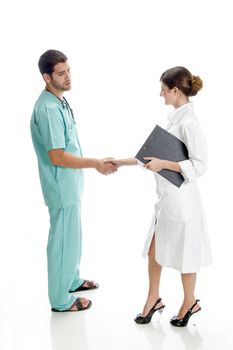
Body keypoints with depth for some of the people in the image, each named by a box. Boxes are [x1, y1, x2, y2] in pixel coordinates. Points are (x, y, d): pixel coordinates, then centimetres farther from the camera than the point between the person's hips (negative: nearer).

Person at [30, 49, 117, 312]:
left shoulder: (59, 101, 8)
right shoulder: (48, 109, -25)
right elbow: (57, 156, -28)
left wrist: (92, 162, 21)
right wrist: (95, 163, -23)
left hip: (70, 184, 10)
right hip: (62, 188, -10)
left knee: (73, 236, 23)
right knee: (64, 240, 2)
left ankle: (72, 281, 41)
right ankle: (60, 300, 17)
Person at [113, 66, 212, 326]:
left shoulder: (188, 122, -20)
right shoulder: (175, 118, 7)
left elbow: (199, 165, -22)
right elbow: (155, 153, 12)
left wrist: (163, 164, -26)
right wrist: (122, 162, 11)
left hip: (181, 199, -9)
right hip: (165, 196, 9)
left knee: (183, 254, 11)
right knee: (154, 251, 17)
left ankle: (190, 303, 33)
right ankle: (153, 300, 36)